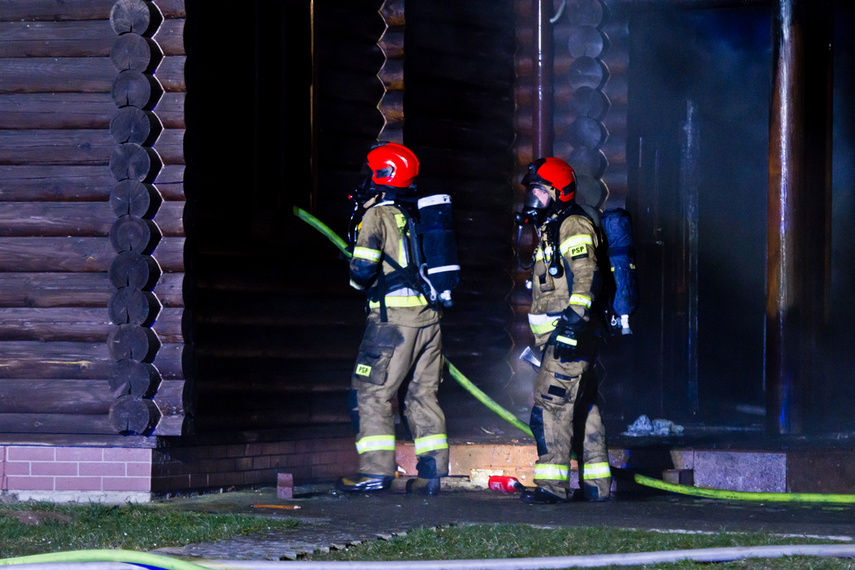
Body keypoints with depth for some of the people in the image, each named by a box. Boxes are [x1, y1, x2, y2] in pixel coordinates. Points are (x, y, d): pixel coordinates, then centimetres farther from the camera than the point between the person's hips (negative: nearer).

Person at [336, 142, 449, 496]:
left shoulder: (378, 215, -6)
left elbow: (363, 270, -14)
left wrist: (358, 279, 6)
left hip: (394, 317, -7)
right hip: (430, 315, 7)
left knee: (373, 392, -1)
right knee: (423, 393, 11)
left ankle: (377, 470, -5)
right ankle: (431, 473, 9)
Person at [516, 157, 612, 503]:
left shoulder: (573, 226, -10)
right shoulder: (551, 229, 23)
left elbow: (586, 278, -20)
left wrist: (572, 324, -27)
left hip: (571, 335, -11)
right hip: (559, 336, 11)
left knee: (550, 405, -14)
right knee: (582, 408, 12)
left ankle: (552, 484, -17)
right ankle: (596, 483, 16)